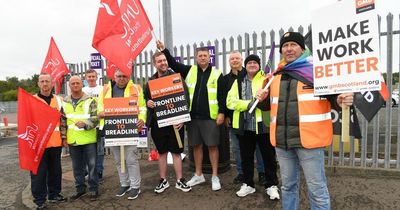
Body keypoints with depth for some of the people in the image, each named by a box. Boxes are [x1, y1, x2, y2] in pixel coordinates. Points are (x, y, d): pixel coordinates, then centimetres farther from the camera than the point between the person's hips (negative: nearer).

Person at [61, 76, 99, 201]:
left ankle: (93, 190, 17)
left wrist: (84, 124, -25)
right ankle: (80, 189, 30)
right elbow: (63, 120, 12)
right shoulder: (65, 102, 8)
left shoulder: (90, 100, -3)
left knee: (92, 165, 3)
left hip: (89, 139, -3)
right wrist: (63, 136, 7)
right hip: (72, 140, 4)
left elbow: (95, 118, -9)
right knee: (77, 167, 15)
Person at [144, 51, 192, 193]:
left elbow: (185, 98, -7)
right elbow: (145, 97, 17)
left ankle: (179, 181, 20)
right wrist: (148, 102, -7)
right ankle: (163, 180, 27)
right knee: (161, 152, 13)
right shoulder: (151, 81, 9)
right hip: (157, 122, 3)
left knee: (176, 152, 6)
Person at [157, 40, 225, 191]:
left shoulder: (217, 74, 1)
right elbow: (173, 64, 10)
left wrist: (221, 113, -7)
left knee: (212, 145, 2)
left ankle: (215, 177, 16)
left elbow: (222, 96, -1)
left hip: (210, 117, -3)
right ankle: (198, 175, 27)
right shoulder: (189, 71, 9)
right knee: (196, 145, 12)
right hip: (193, 116, 3)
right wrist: (163, 50, 1)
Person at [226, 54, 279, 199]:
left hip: (263, 125, -2)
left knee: (268, 156, 9)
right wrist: (248, 104, -15)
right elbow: (230, 101, -1)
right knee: (246, 157, 14)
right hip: (244, 125, 3)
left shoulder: (266, 79, 2)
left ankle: (271, 185, 26)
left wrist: (266, 101, -29)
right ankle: (248, 184, 30)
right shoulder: (238, 81, 9)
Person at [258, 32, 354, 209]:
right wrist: (262, 98, -1)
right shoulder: (275, 76, 12)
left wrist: (341, 100, -23)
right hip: (282, 140, 5)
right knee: (288, 185, 19)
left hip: (309, 138, -4)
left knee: (317, 189, 5)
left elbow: (333, 98, -1)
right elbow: (270, 105, 21)